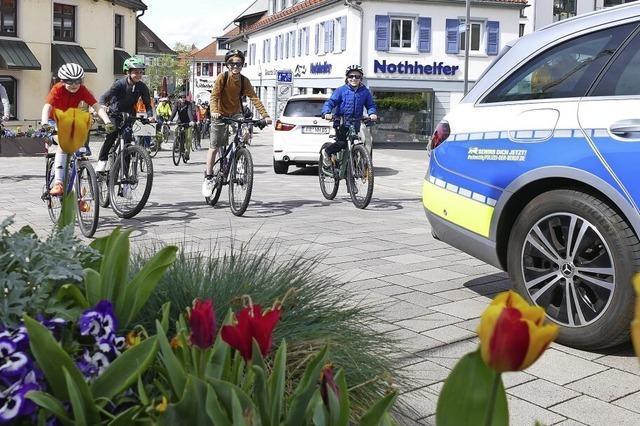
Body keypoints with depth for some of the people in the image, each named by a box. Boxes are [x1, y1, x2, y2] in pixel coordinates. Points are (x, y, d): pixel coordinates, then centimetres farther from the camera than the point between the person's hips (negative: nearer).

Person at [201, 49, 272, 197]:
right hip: (220, 114, -2)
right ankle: (208, 178, 11)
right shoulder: (222, 77, -18)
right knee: (214, 147, -1)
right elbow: (214, 96, -24)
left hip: (235, 113, 3)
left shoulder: (244, 81, -11)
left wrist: (265, 115, -27)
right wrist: (214, 111, -43)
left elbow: (254, 98, -15)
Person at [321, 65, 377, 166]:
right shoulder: (341, 90, -1)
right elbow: (330, 102, -6)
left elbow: (370, 105, 12)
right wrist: (327, 113, -25)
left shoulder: (365, 92, 8)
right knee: (342, 143, -18)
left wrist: (372, 113, -11)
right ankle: (326, 152, 7)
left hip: (355, 122, 3)